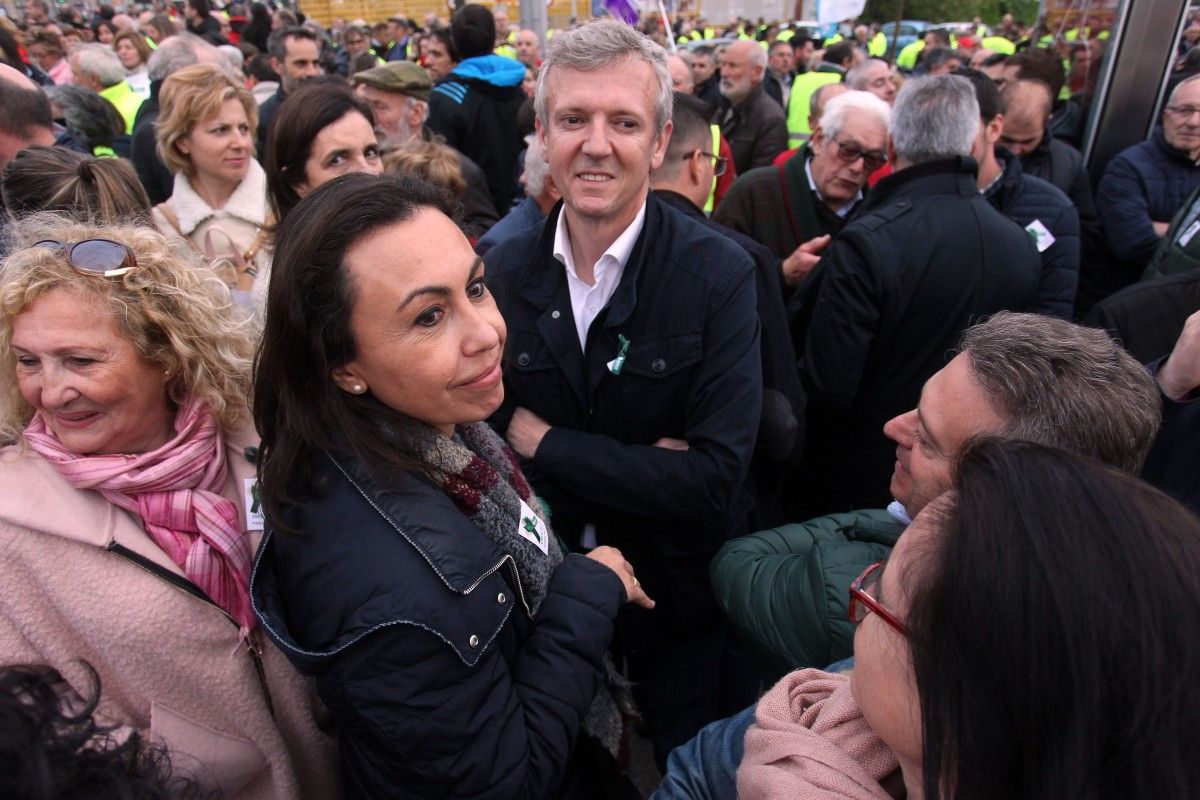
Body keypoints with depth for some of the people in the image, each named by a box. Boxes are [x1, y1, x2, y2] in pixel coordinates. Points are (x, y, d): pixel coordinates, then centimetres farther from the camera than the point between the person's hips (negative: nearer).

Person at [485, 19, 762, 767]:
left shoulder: (720, 274, -18)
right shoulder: (502, 271, -8)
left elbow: (716, 481, -25)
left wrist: (543, 443, -21)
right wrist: (644, 468, -21)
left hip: (684, 611, -2)